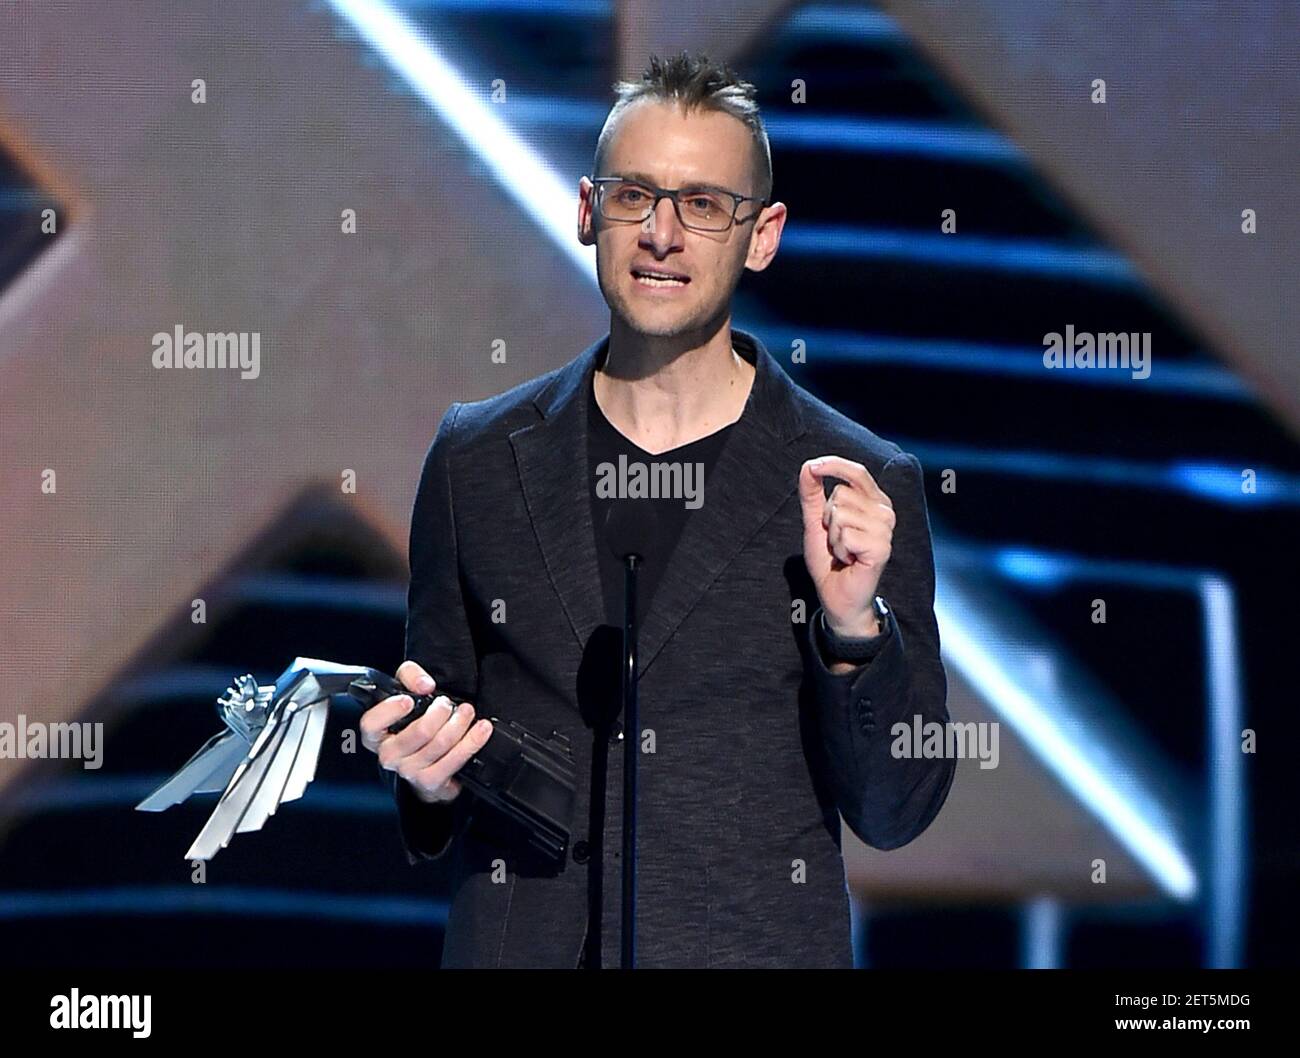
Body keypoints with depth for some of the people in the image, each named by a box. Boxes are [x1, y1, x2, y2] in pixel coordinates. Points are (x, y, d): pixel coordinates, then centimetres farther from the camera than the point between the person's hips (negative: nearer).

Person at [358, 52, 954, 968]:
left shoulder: (863, 488, -3)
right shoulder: (478, 459, 3)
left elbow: (894, 814, -2)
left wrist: (854, 626, -15)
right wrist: (429, 779, -10)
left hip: (758, 944, -1)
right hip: (519, 942, 2)